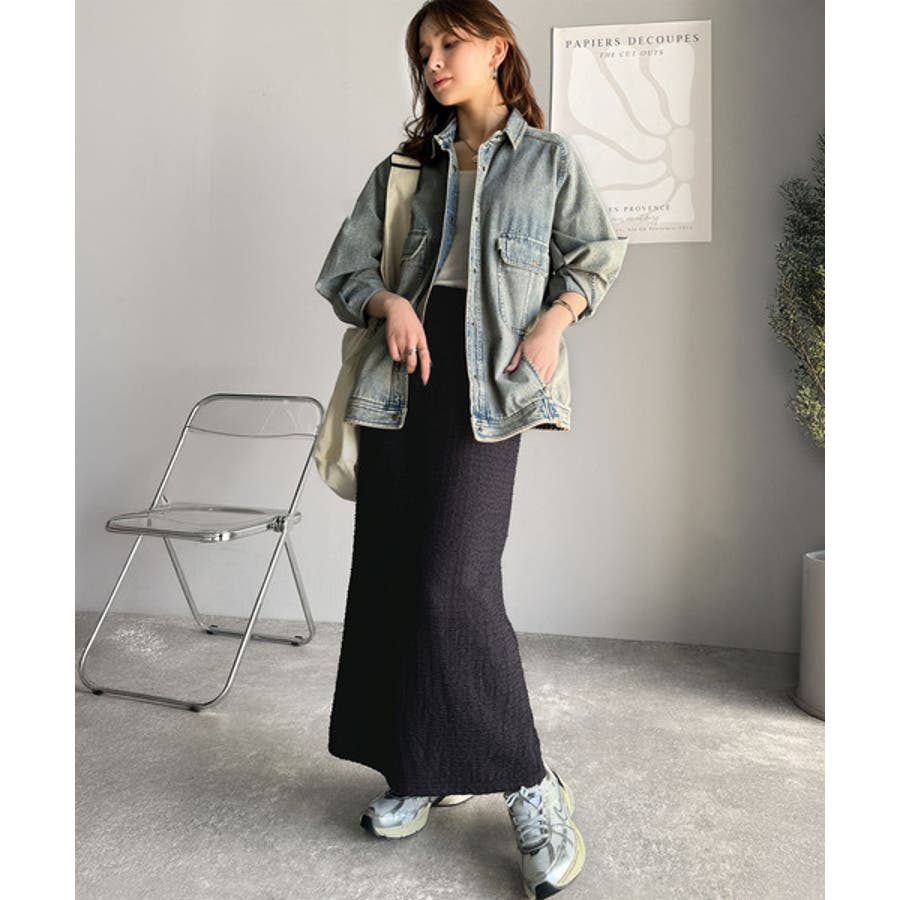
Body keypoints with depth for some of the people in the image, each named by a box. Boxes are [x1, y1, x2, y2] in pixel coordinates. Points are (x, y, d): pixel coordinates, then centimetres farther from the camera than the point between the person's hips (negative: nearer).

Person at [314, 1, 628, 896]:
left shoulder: (548, 158, 9)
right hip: (403, 377, 5)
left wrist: (553, 321, -7)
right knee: (389, 575, 4)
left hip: (485, 385, -4)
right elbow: (345, 267, 14)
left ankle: (530, 788, 2)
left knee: (454, 580, -15)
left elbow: (596, 253, 11)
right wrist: (386, 302, -7)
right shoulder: (407, 165, 17)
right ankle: (424, 767, 20)